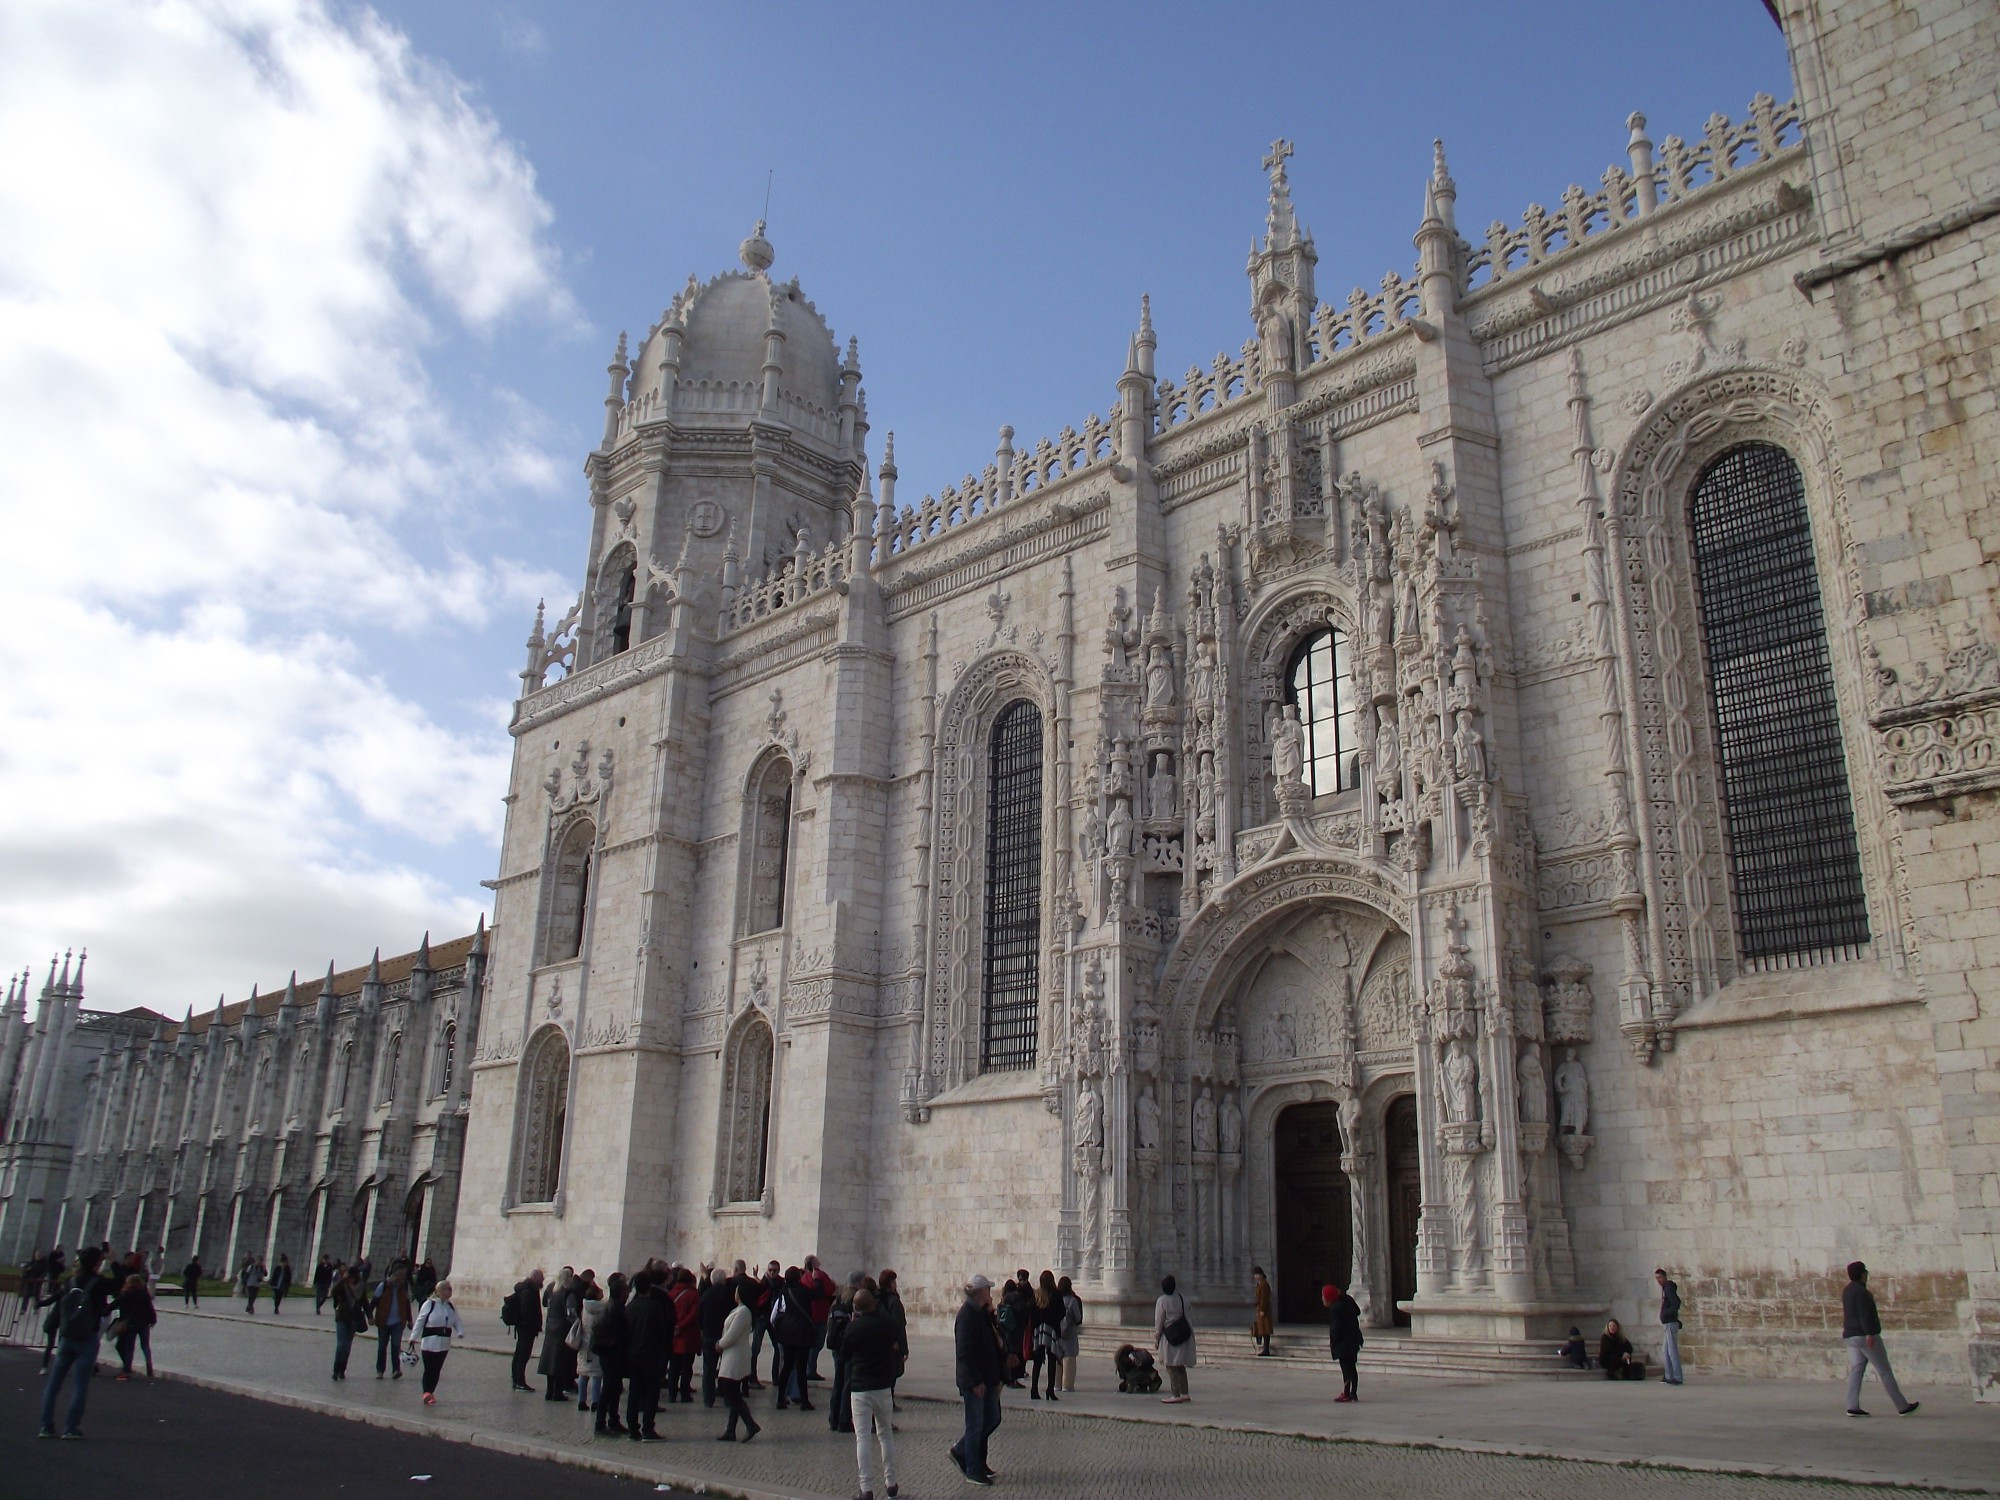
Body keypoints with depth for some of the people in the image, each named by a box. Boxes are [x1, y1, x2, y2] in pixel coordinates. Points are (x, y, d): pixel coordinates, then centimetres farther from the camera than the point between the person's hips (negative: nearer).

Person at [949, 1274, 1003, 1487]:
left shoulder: (983, 1313, 10)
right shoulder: (967, 1315, -19)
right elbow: (965, 1351, -22)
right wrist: (976, 1381, -22)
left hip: (987, 1378, 9)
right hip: (974, 1381, -9)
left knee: (992, 1419, 15)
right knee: (976, 1425, 1)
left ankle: (961, 1451, 30)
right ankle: (973, 1472, 12)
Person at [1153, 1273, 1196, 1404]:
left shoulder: (1162, 1301, -11)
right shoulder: (1183, 1298, 6)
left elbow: (1159, 1321, -8)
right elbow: (1190, 1318, 11)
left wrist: (1156, 1339, 0)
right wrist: (1190, 1332, 20)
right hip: (1184, 1335, 7)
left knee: (1172, 1367, -1)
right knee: (1180, 1366, 16)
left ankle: (1175, 1394, -3)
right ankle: (1184, 1393, 16)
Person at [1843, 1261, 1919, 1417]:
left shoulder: (1847, 1290, 16)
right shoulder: (1860, 1291, -14)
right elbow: (1864, 1313, -22)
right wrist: (1869, 1333, -25)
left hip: (1851, 1336, 8)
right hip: (1865, 1335, -8)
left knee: (1855, 1370, 2)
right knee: (1884, 1372, 1)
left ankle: (1852, 1407, -5)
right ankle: (1902, 1407, 8)